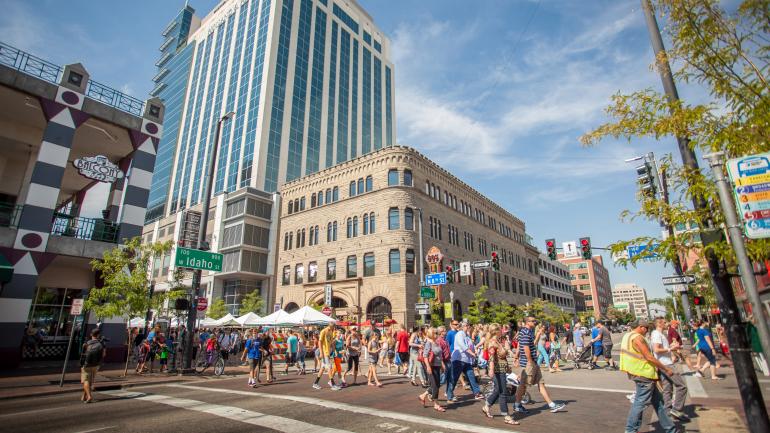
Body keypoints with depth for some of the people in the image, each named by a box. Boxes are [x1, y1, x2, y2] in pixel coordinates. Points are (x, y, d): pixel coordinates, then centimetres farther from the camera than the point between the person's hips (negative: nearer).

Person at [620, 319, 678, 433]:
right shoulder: (637, 338, -19)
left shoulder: (628, 336, 14)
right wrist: (666, 369, -10)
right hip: (643, 374, -10)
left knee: (658, 401, 18)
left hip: (639, 373, 10)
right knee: (640, 402, -1)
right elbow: (649, 357, -20)